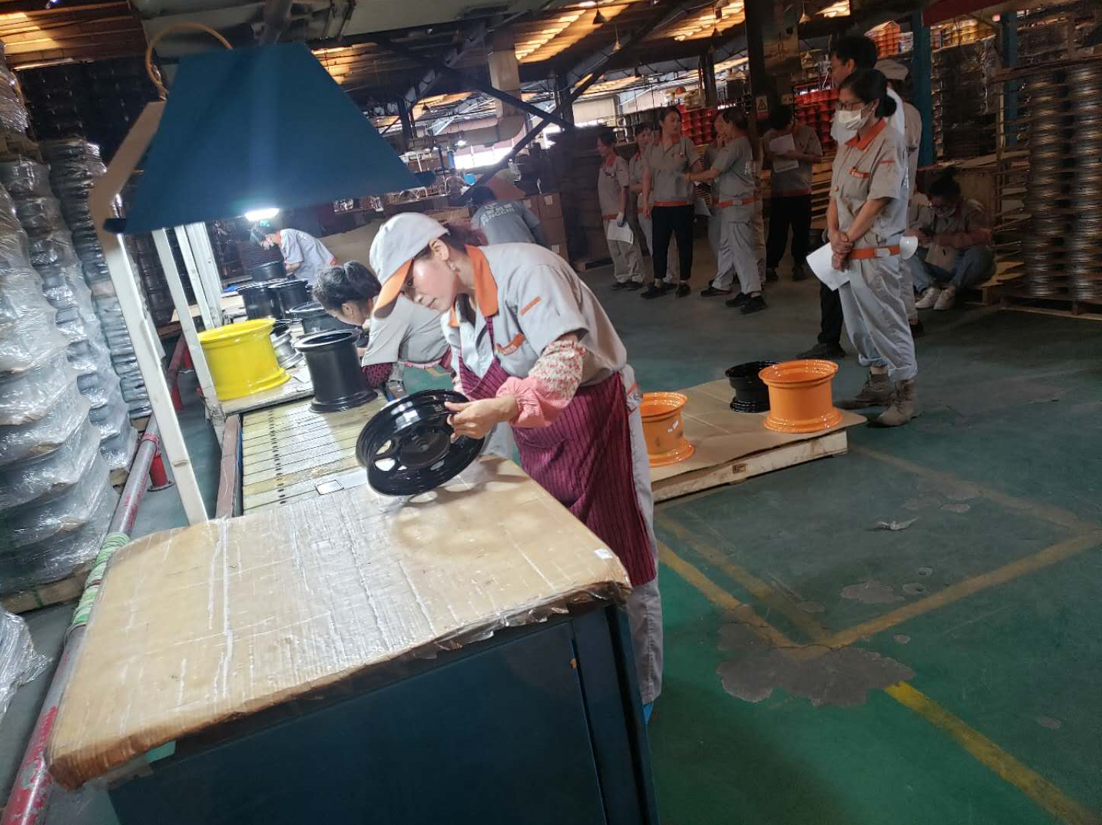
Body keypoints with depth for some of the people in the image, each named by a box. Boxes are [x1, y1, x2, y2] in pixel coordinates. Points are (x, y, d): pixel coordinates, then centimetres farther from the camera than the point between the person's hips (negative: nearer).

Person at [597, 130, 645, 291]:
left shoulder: (619, 163, -7)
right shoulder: (602, 165, 14)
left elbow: (624, 188, -13)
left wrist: (621, 212, -19)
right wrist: (602, 214, 13)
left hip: (619, 214, -8)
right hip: (607, 215, 8)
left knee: (628, 247, -3)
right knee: (614, 249, 11)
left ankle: (636, 277, 4)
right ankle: (622, 278, 18)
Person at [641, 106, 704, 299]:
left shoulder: (685, 143, -2)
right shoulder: (652, 148, 6)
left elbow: (698, 169, -3)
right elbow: (647, 176, 7)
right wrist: (645, 202, 3)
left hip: (682, 204, -3)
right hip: (659, 205, 3)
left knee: (684, 243, 5)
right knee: (659, 244, 6)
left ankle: (684, 282, 16)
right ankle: (659, 283, 16)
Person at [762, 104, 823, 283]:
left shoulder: (807, 133, -5)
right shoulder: (768, 136, 1)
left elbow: (818, 157, -5)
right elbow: (764, 160, 9)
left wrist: (798, 155, -20)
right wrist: (770, 158, -13)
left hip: (801, 190, -1)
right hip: (778, 191, 1)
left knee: (801, 230, 7)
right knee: (776, 230, 2)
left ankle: (799, 265, 18)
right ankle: (770, 266, 7)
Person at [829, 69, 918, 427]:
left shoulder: (889, 144, -12)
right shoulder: (847, 145, 12)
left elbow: (877, 202, -16)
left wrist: (848, 240, -12)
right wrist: (834, 234, -5)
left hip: (876, 253, -8)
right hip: (847, 253, 8)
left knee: (887, 324, -1)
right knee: (859, 325, 16)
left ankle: (906, 393, 11)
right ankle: (878, 385, 30)